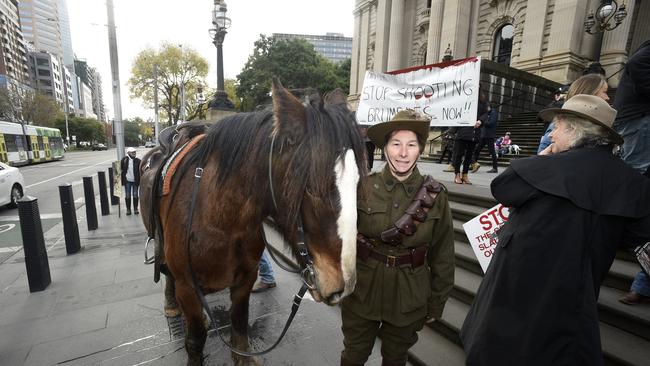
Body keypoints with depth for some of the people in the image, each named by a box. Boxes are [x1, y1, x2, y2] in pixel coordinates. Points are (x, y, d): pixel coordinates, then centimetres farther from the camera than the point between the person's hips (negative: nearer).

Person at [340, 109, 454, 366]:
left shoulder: (435, 195, -11)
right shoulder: (363, 187, -13)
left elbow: (442, 255, -2)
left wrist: (436, 302, 3)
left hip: (409, 298, 1)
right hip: (361, 293, 0)